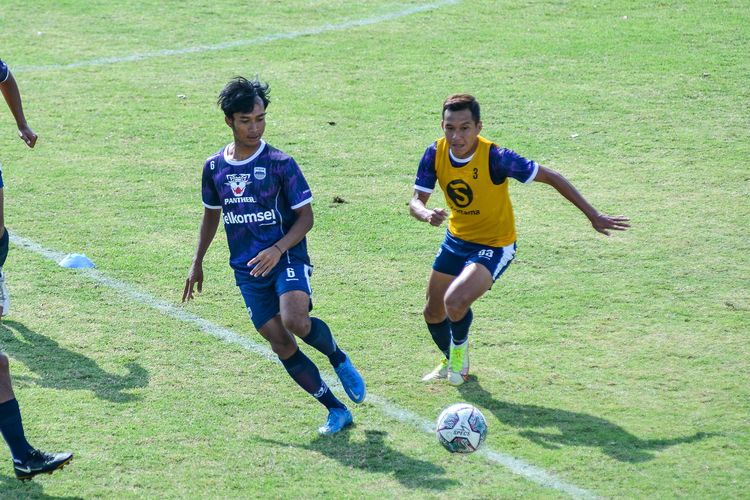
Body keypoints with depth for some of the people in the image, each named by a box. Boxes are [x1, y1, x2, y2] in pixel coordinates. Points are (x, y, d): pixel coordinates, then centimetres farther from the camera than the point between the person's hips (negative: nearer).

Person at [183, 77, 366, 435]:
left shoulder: (280, 164, -7)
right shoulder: (214, 168, 5)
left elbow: (305, 217, -7)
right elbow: (211, 215, 20)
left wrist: (278, 249, -22)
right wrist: (197, 264, 20)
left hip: (286, 258, -4)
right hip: (246, 268, 4)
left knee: (295, 320, -30)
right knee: (281, 344, -2)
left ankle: (339, 359, 2)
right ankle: (336, 411, 8)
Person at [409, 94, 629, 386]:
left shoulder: (495, 158, -30)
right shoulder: (435, 154, -16)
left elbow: (551, 178, -22)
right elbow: (415, 202, -14)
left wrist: (593, 216, -20)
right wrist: (427, 214, -39)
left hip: (494, 246, -6)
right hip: (456, 239, 6)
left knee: (455, 301, -27)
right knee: (433, 313, 15)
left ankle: (460, 350, 9)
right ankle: (452, 361, 48)